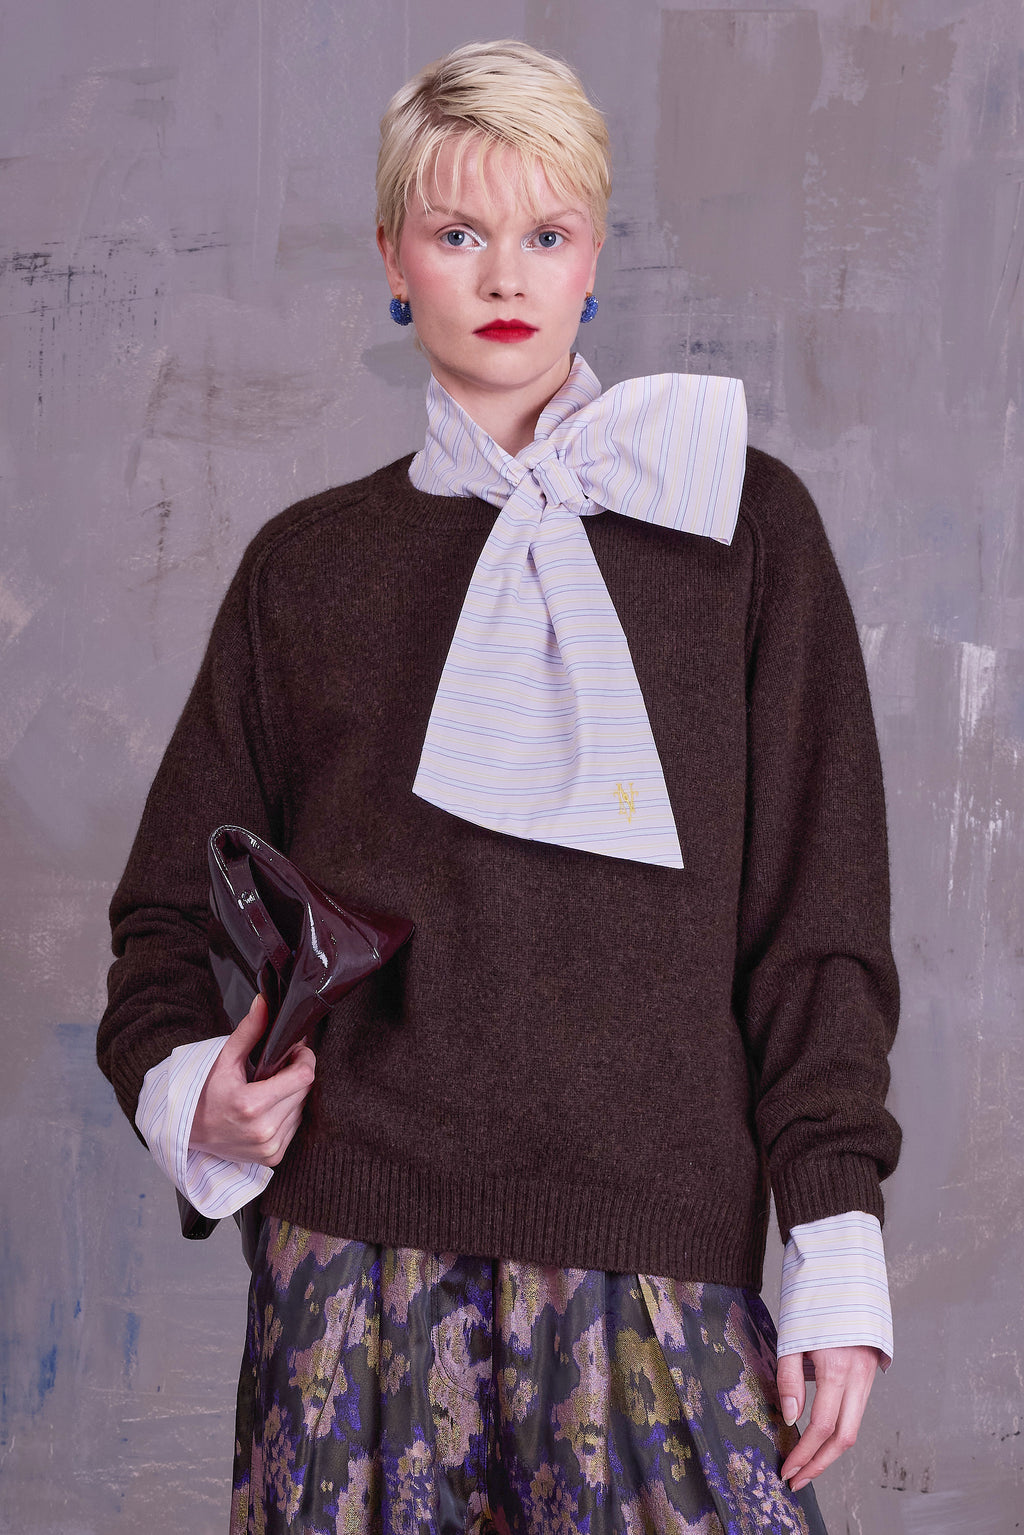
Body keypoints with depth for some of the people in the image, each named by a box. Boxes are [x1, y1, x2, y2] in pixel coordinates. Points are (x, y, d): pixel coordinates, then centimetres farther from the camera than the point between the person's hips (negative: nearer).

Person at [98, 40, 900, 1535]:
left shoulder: (741, 525, 9)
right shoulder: (310, 564, 13)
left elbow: (817, 917, 6)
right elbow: (175, 902, 17)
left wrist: (836, 1248, -1)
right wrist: (191, 1085, -4)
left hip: (652, 1248, -1)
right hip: (353, 1244, 1)